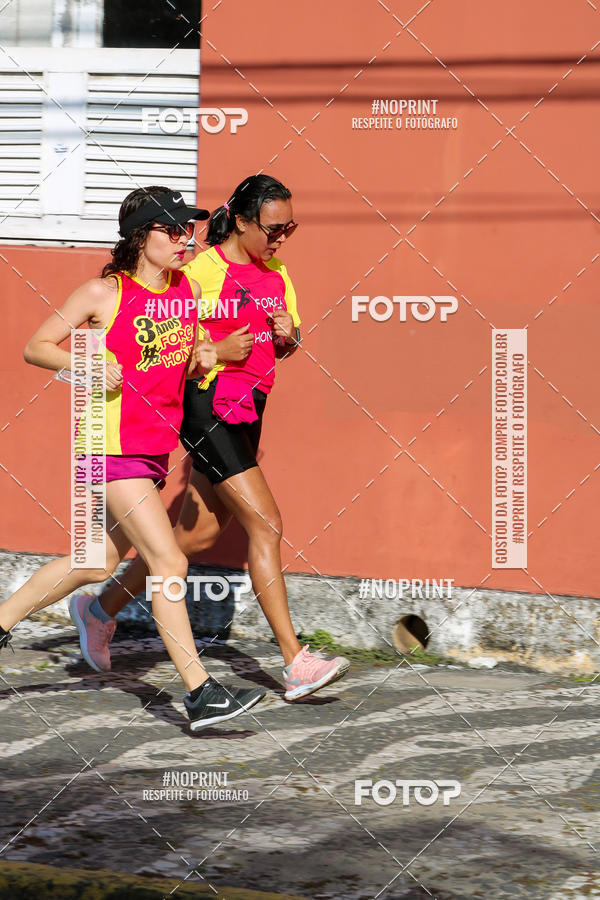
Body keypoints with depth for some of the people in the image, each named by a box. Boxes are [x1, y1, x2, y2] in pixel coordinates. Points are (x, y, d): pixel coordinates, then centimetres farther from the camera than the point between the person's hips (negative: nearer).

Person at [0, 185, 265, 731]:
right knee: (169, 564, -13)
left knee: (98, 564, 16)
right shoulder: (105, 293, -9)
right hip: (113, 443, -8)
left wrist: (200, 360, -2)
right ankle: (201, 695, -11)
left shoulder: (189, 290, 8)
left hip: (157, 446, 8)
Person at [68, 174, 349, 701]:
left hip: (247, 410, 8)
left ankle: (103, 608, 32)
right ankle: (296, 664, -15)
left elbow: (283, 348, 22)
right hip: (207, 406, -8)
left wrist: (288, 335, 0)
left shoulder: (276, 276, 12)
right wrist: (216, 352, -18)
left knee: (199, 534, 13)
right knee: (266, 523, -15)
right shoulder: (202, 270, -11)